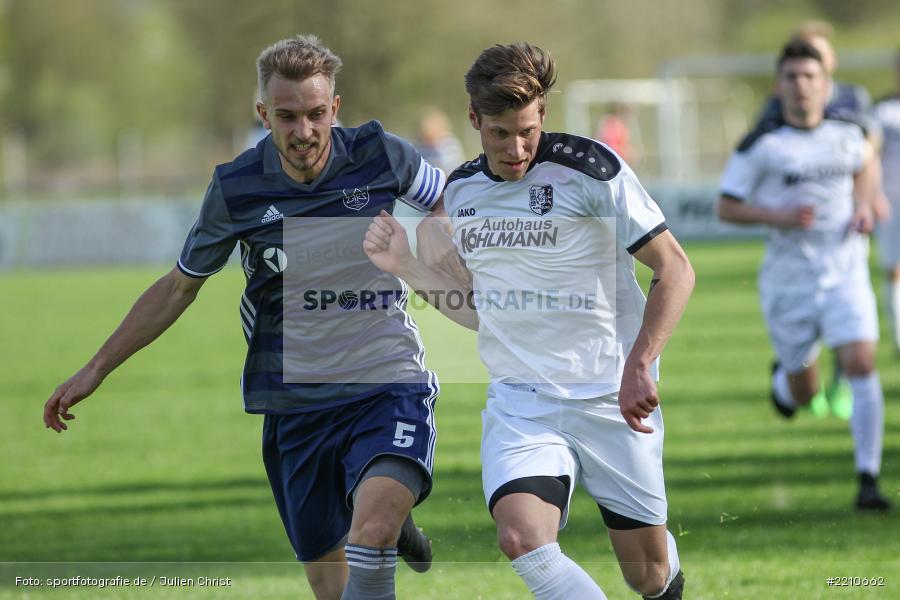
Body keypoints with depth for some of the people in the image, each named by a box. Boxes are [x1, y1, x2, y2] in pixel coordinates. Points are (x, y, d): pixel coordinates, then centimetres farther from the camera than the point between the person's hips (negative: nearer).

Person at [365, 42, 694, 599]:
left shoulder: (588, 167, -11)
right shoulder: (461, 190, 7)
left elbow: (676, 270, -11)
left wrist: (639, 366, -22)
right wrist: (407, 266, 6)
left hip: (611, 399, -3)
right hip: (519, 401, 3)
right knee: (521, 537, -25)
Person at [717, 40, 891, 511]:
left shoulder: (847, 133, 2)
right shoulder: (759, 146, -9)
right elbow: (726, 207, -5)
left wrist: (863, 206, 4)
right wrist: (777, 216, -22)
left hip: (845, 274, 1)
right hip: (789, 281, -1)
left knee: (861, 366, -18)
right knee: (803, 393, 9)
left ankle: (868, 479, -14)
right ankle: (783, 377, 49)